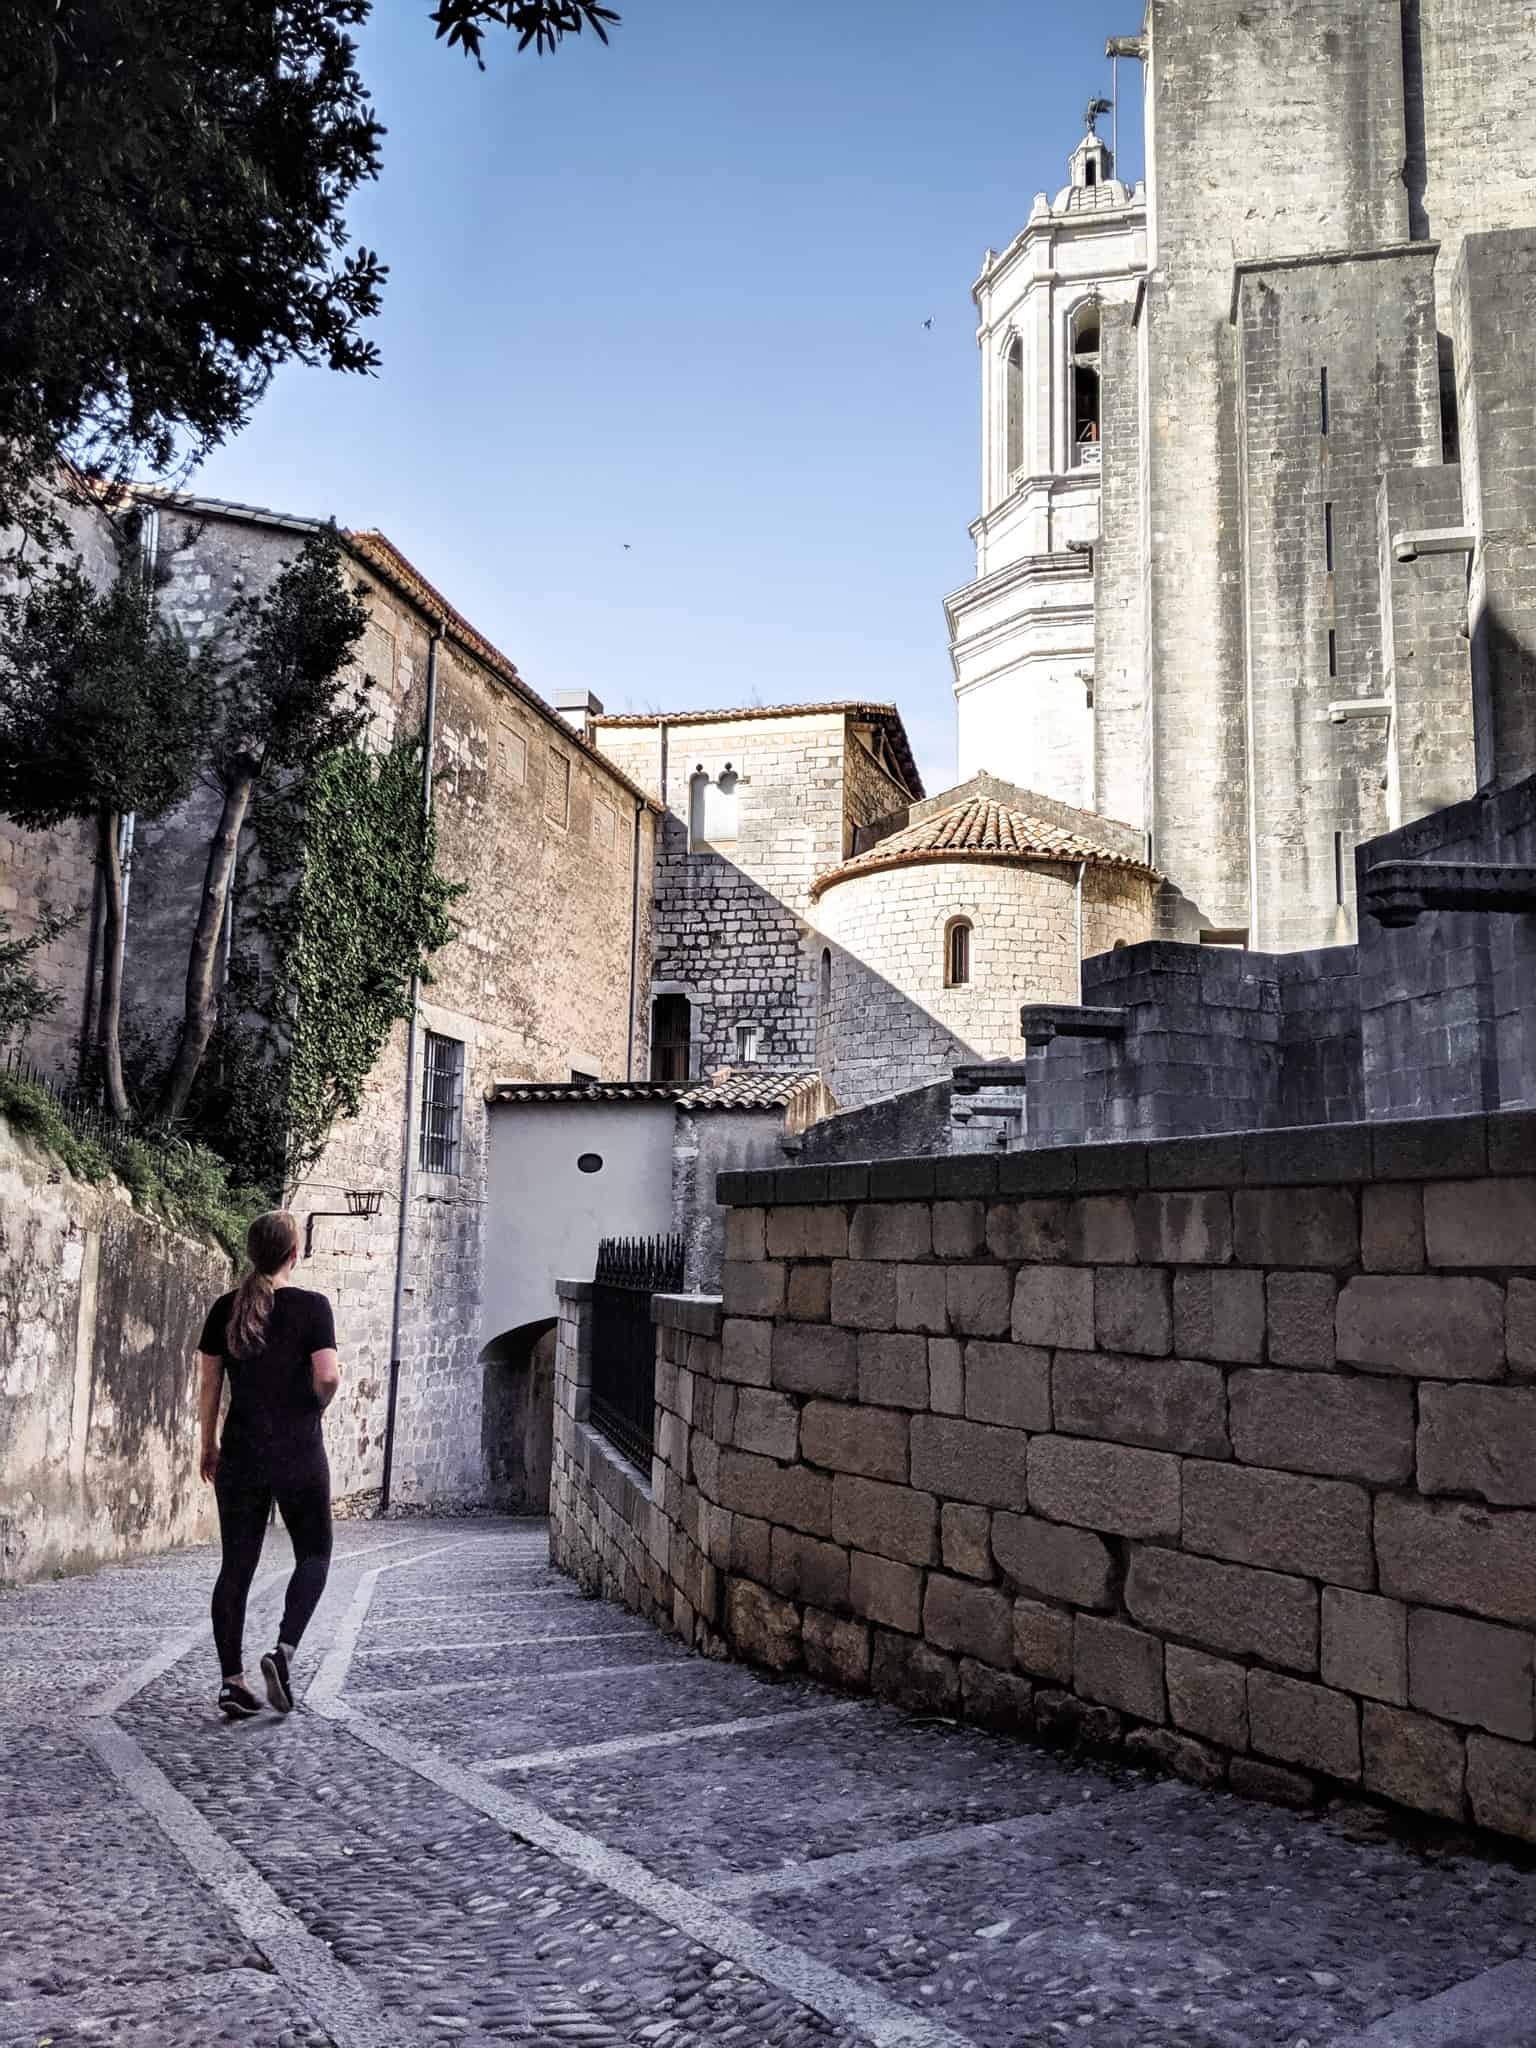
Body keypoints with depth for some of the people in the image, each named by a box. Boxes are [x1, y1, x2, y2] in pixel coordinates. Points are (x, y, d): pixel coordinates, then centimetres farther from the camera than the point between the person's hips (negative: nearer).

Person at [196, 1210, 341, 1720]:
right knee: (313, 1555, 13)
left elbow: (209, 1384, 6)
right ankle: (285, 1650, -5)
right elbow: (328, 1376, -16)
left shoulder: (226, 1308, 3)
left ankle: (231, 1680, 8)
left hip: (240, 1454, 3)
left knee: (236, 1565, 9)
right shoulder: (311, 1306, -9)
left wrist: (209, 1445, 16)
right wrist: (314, 1408, 5)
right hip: (298, 1453, -3)